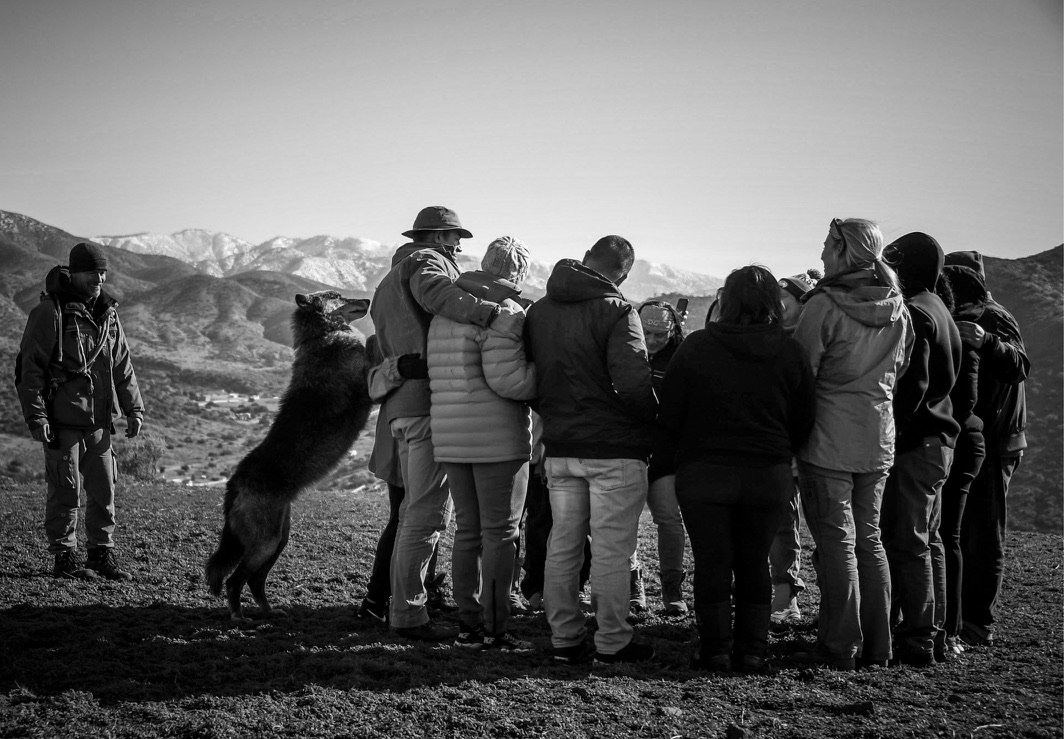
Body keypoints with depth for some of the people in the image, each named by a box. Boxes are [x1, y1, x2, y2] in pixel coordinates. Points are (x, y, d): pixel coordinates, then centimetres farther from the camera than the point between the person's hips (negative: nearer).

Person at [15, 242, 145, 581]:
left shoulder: (108, 314, 11)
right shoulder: (49, 312, -8)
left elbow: (122, 365, 18)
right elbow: (29, 368, -9)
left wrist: (133, 408, 12)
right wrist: (35, 416, -14)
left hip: (99, 420, 6)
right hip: (62, 421, -6)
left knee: (104, 490, 8)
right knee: (66, 491, -1)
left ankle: (102, 554, 18)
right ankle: (64, 558, 10)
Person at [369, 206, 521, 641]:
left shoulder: (389, 282, 29)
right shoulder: (426, 260, -2)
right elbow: (434, 293, -26)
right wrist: (491, 314, -37)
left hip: (402, 405, 10)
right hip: (430, 400, -10)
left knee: (416, 509, 16)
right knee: (427, 511, -8)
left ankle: (402, 605, 20)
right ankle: (408, 613, -7)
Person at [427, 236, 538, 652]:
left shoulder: (445, 312, 16)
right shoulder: (503, 312, -12)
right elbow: (505, 377, -19)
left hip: (450, 438, 8)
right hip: (498, 437, -8)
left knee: (467, 530, 12)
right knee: (500, 532, -1)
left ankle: (469, 625, 15)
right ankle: (494, 631, 0)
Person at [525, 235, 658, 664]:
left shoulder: (538, 311, 8)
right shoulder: (617, 311, -13)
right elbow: (632, 382, -21)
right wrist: (652, 418, -4)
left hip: (560, 446, 6)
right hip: (614, 447, -6)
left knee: (563, 544, 11)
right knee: (611, 548, 1)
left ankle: (563, 638, 17)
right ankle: (612, 642, 7)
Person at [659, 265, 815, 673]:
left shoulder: (695, 347, -6)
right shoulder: (789, 353, -2)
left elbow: (669, 414, -3)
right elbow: (803, 421, 3)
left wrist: (668, 456, 13)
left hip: (702, 474, -2)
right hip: (768, 477, 2)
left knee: (712, 564, 7)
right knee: (754, 564, 12)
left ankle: (716, 650, 11)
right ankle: (752, 651, 14)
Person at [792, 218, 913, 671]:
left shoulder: (825, 305, -14)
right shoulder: (898, 310, 6)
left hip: (828, 441, -6)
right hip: (879, 439, 6)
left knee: (836, 541, 0)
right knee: (869, 539, 14)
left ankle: (840, 648, 3)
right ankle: (876, 646, 18)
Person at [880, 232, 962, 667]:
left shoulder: (912, 313, -14)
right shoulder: (941, 312, 17)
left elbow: (912, 383, -21)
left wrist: (890, 433, -17)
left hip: (914, 443, -10)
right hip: (939, 440, 10)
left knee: (907, 543, -6)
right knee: (928, 541, 15)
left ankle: (915, 642, -3)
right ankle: (933, 633, 22)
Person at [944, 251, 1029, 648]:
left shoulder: (993, 318, -11)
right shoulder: (964, 317, 18)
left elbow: (1019, 365, -29)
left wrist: (987, 343, -45)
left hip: (991, 442, -10)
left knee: (983, 536, -7)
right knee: (960, 532, 15)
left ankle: (979, 624, -4)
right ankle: (961, 615, 24)